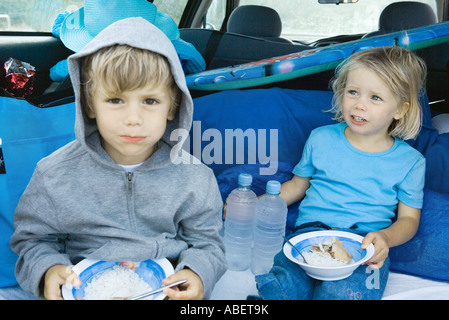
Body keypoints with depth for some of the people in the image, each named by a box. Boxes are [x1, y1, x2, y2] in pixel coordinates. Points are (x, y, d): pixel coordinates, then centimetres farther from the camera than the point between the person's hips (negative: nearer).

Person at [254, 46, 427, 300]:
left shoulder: (410, 161, 7)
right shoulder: (321, 139, 12)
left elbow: (409, 218, 10)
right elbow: (297, 185, 21)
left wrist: (385, 238, -13)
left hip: (366, 244, 0)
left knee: (342, 292, -35)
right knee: (273, 283, -33)